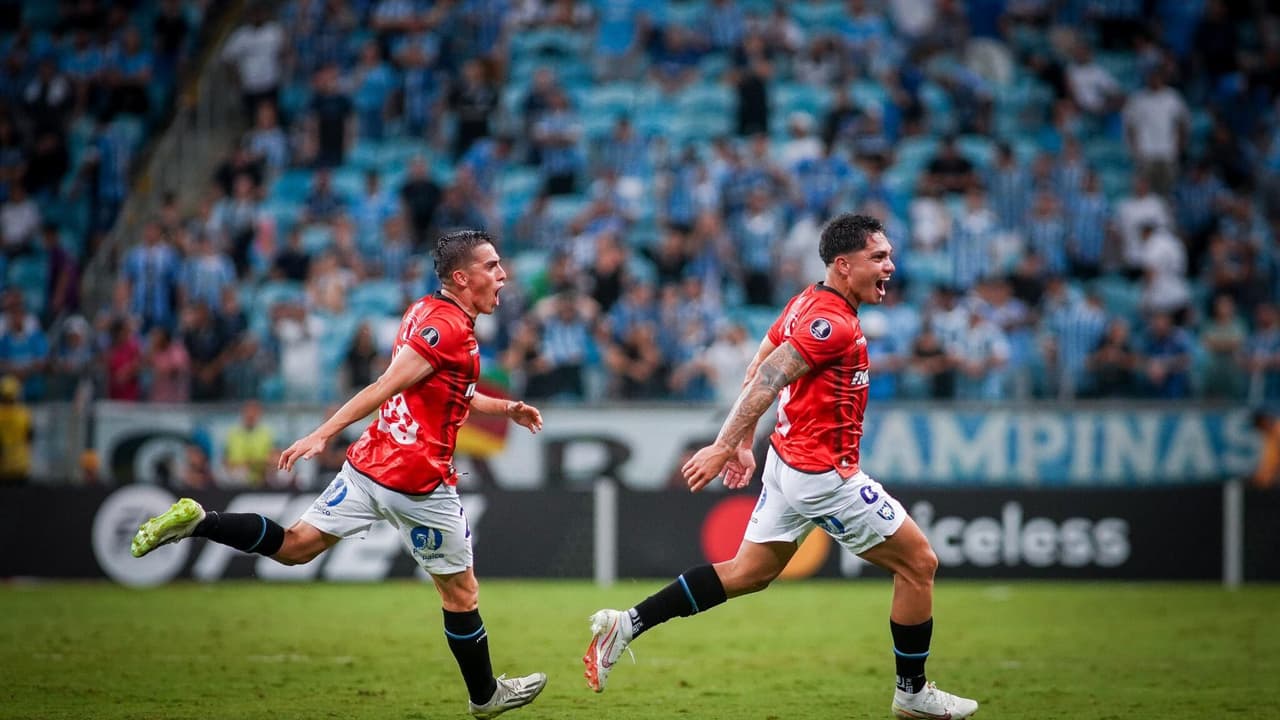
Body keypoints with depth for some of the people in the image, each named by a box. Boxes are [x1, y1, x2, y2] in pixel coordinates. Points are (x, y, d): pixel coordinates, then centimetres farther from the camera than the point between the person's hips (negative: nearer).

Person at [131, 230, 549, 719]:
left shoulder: (424, 312, 14)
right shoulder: (450, 327, -16)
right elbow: (385, 388, -22)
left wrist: (506, 408, 32)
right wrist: (324, 434, -26)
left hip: (369, 465, 8)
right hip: (419, 482, -8)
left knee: (293, 547, 11)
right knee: (461, 593, 10)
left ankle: (196, 521, -6)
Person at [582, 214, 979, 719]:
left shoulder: (808, 303, 8)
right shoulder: (834, 324, -21)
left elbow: (756, 372, 14)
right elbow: (766, 380, -25)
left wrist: (744, 443, 19)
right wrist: (723, 446, -24)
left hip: (789, 461, 10)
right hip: (824, 474, -10)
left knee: (748, 572, 16)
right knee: (918, 563, 3)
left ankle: (627, 625, 11)